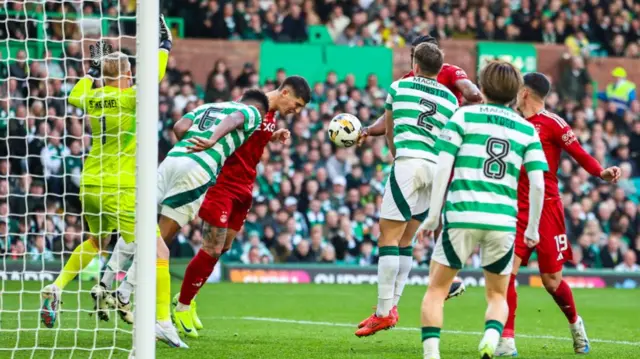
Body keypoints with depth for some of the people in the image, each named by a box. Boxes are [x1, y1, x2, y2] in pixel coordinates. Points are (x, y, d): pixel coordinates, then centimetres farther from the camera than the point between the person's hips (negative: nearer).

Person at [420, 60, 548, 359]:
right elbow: (538, 183, 5)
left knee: (436, 289, 11)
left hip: (462, 215, -2)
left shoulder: (464, 116, 6)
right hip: (504, 222, 2)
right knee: (497, 295, 17)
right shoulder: (528, 130, 11)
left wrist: (434, 213, 2)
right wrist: (533, 229, 15)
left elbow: (443, 166, -2)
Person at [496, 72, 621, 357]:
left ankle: (575, 323, 31)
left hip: (547, 208, -5)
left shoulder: (552, 123, -7)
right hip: (518, 209, 5)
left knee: (552, 280, 2)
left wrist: (601, 172, -31)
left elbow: (580, 155, -13)